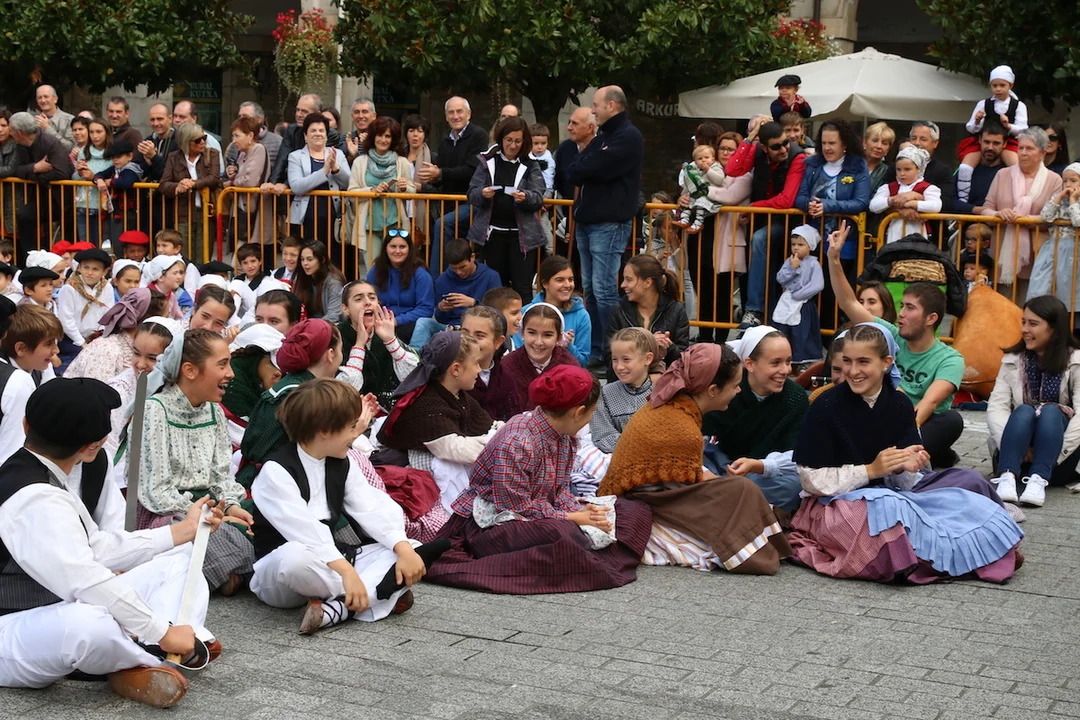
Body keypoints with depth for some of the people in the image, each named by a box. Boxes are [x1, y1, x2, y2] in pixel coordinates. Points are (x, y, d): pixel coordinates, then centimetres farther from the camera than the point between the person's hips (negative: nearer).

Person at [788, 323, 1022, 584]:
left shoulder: (899, 405, 2)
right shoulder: (826, 407, -11)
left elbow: (903, 483, 3)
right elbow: (813, 481, -13)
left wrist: (904, 468, -20)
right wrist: (871, 470, -17)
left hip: (891, 495, 5)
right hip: (839, 504, -5)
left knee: (970, 481, -10)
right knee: (891, 510, -36)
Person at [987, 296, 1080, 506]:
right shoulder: (1013, 361, 7)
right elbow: (996, 407, -5)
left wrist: (1056, 453, -25)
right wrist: (1015, 443, -22)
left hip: (1061, 460, -2)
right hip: (1019, 455, 2)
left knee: (1050, 411, -28)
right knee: (1024, 411, -27)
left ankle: (1039, 479, -46)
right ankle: (1007, 477, -47)